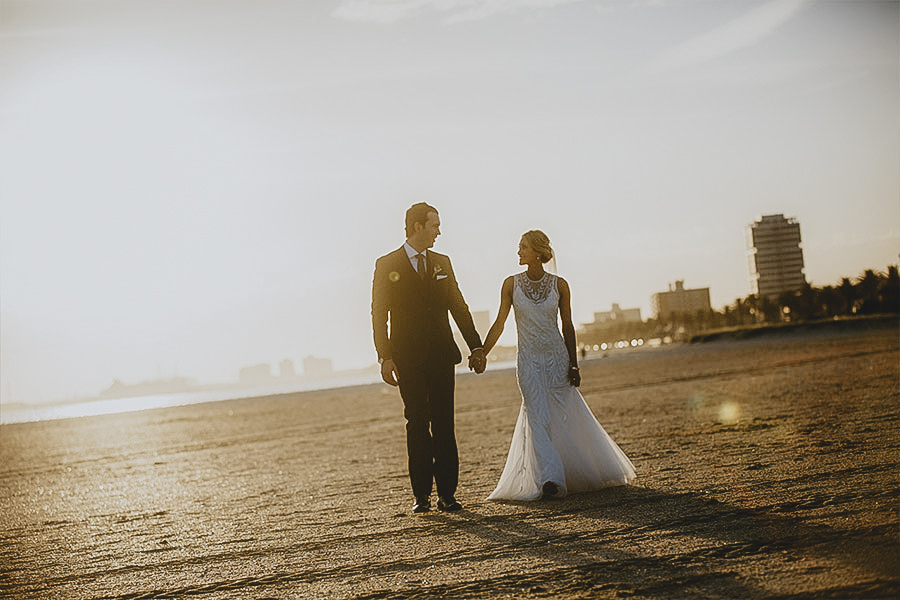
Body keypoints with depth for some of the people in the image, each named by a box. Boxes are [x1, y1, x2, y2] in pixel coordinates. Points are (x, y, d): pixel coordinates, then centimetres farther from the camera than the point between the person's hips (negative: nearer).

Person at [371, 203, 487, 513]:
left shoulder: (442, 263, 13)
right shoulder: (387, 265, 2)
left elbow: (459, 307, 15)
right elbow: (379, 314, -2)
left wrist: (476, 347, 9)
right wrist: (385, 357, -10)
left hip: (441, 356, 3)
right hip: (408, 360, -3)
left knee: (444, 425, 1)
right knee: (417, 425, -2)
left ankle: (447, 493, 5)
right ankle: (421, 494, 4)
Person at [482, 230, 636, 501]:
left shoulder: (559, 285, -2)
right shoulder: (512, 283, -2)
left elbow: (567, 326, 4)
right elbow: (499, 325, 1)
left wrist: (573, 364, 2)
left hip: (557, 357, 0)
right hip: (528, 360, 0)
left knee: (567, 416, 8)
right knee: (537, 418, -9)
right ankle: (550, 480, -10)